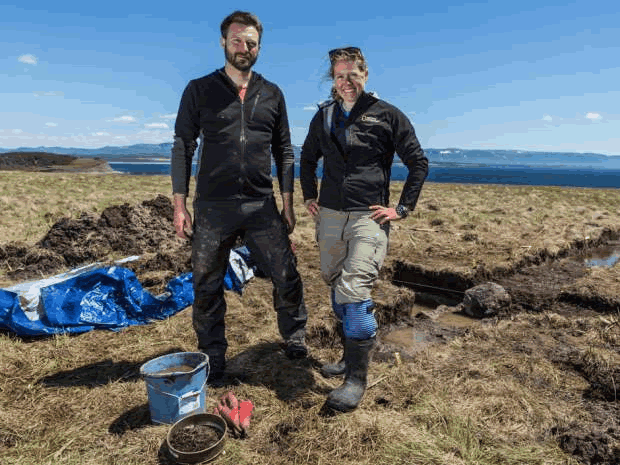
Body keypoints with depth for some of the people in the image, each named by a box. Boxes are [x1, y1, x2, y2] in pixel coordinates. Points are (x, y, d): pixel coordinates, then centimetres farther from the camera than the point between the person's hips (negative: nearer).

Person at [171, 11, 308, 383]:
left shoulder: (272, 95, 10)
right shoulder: (200, 90, 4)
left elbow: (284, 151, 11)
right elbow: (182, 148, 2)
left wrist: (288, 203, 5)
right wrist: (179, 205, -4)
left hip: (262, 206, 2)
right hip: (212, 208, -1)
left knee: (287, 277, 2)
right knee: (208, 287, 6)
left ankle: (295, 339, 27)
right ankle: (213, 359, 25)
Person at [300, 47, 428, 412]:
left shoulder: (388, 116, -2)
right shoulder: (323, 118, 11)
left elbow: (419, 163, 1)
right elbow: (308, 158, 26)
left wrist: (403, 208, -5)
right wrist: (310, 197, 17)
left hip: (369, 217, -5)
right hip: (330, 216, 6)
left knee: (354, 291, -16)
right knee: (336, 287, 14)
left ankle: (357, 379, -5)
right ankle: (350, 357, 33)